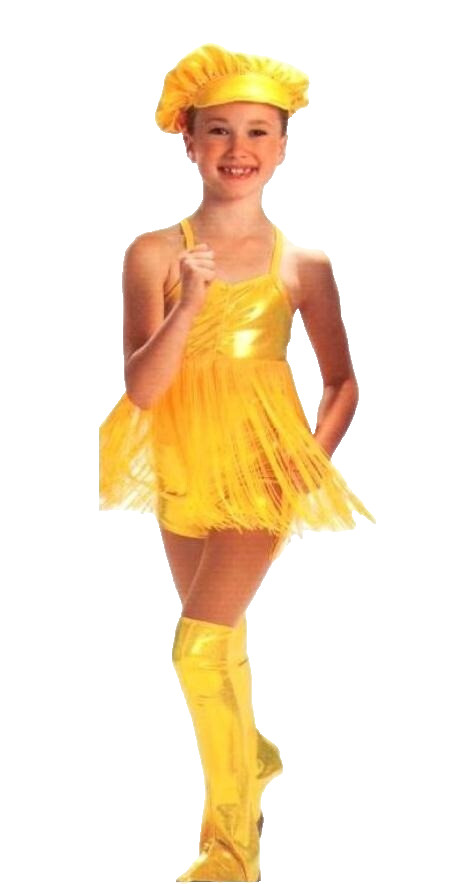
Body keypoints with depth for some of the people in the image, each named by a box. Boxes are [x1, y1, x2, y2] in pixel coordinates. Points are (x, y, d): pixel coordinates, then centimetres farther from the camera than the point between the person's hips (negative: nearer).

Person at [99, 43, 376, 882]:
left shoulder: (302, 265, -8)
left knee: (198, 646, -14)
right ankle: (254, 757, 51)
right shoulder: (154, 254, -9)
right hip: (183, 469, 3)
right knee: (222, 642, 21)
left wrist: (312, 462, -10)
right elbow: (140, 387, -14)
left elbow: (343, 382, 2)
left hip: (262, 468, -3)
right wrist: (188, 309, -29)